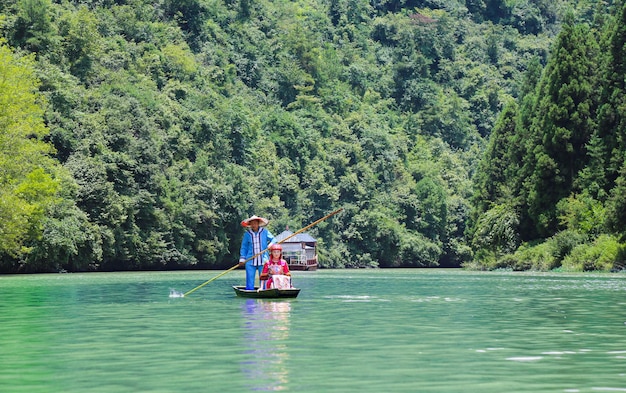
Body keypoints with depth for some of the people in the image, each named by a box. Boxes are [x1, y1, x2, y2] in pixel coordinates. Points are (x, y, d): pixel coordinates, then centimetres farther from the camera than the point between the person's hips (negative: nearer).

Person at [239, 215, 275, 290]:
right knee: (250, 279, -2)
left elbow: (273, 239, 9)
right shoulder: (247, 234, 6)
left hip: (263, 261, -1)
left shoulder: (265, 232, 4)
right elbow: (244, 247, 10)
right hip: (250, 261, 1)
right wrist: (242, 259, 3)